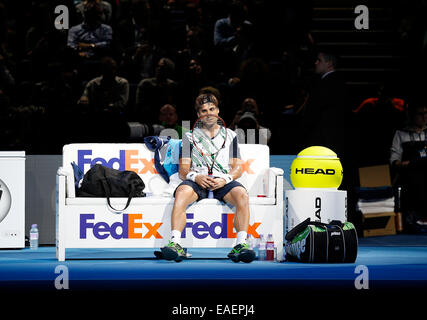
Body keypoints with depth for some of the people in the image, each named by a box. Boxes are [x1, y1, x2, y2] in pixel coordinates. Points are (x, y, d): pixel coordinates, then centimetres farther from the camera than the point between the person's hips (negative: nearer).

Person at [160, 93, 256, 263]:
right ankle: (175, 243, -48)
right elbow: (183, 170, 11)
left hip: (223, 181, 1)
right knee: (182, 192, -36)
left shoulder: (230, 135, 22)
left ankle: (241, 244, -41)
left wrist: (225, 179, -9)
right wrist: (196, 177, -13)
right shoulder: (190, 137, 20)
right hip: (197, 180, -1)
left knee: (242, 194, -34)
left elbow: (237, 168, 13)